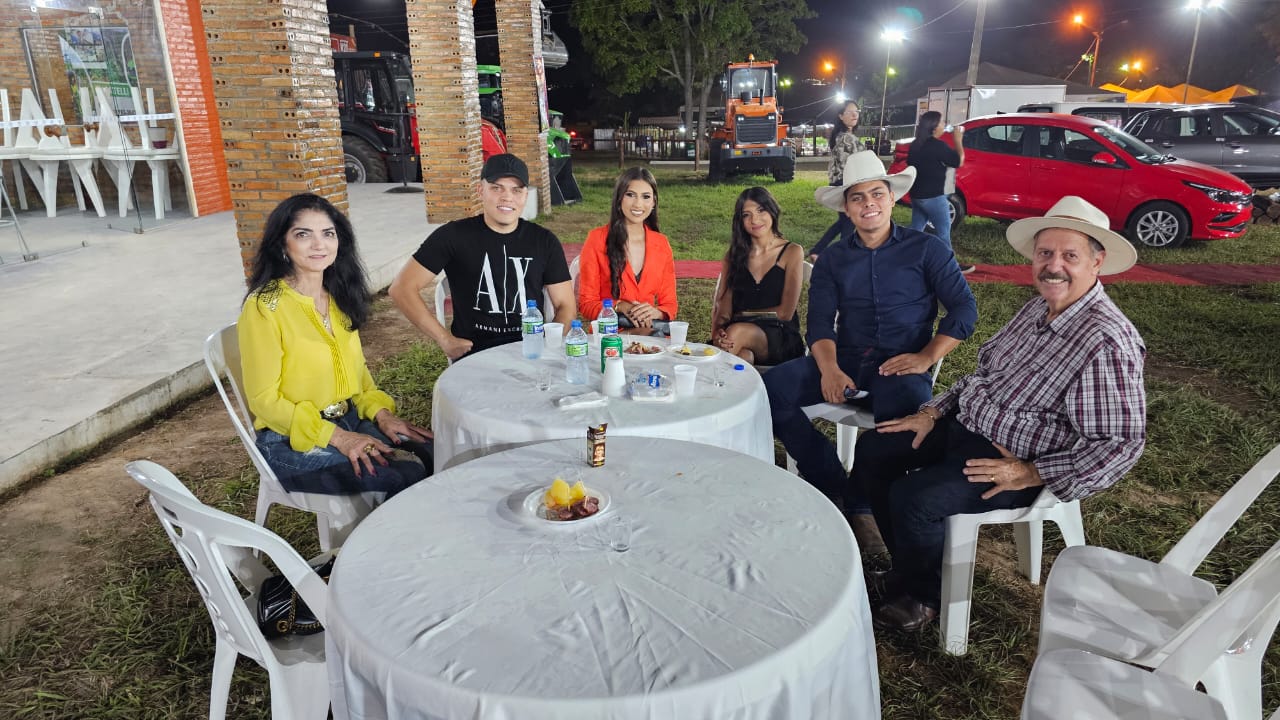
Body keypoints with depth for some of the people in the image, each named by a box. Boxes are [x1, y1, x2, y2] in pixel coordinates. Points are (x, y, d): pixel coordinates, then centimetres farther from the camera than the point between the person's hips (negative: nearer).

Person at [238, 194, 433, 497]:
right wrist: (336, 437, -21)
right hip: (292, 442, -6)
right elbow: (264, 399, -13)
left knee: (434, 455, -15)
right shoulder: (265, 306, -14)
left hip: (351, 421, 6)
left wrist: (381, 412, -3)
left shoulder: (339, 297, 7)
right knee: (407, 474, -24)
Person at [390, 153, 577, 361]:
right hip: (475, 355, -3)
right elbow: (401, 288, 0)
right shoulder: (454, 236, 1)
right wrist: (445, 340, -5)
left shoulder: (544, 241, 9)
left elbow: (566, 305, 11)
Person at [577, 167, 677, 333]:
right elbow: (586, 304, 1)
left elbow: (670, 304, 11)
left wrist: (655, 312, -12)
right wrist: (619, 307, -18)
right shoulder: (597, 239, -1)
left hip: (650, 331, 4)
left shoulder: (662, 244, 9)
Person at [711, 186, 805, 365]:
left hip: (781, 339, -1)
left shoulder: (792, 252, 6)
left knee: (738, 332, -34)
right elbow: (723, 309, 5)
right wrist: (717, 333, -17)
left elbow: (785, 313, 0)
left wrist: (742, 314, -2)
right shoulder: (733, 255, 15)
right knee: (742, 355, -37)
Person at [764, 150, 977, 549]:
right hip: (843, 360, 3)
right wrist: (829, 369, -17)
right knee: (770, 388, -23)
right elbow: (820, 322, 3)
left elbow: (964, 308, 1)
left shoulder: (925, 249, 7)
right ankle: (838, 493, -14)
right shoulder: (832, 259, 14)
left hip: (899, 366, -3)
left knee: (907, 410, -38)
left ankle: (863, 504, -12)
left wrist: (927, 357, -14)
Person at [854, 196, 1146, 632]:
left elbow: (1123, 444, -22)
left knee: (913, 498, -25)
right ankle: (912, 568, 20)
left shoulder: (1106, 342, -23)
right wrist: (934, 412, 6)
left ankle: (926, 595, 6)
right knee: (872, 452, 5)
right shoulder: (1038, 309, 4)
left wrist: (1031, 474, -23)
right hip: (963, 425, 9)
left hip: (1013, 460, -9)